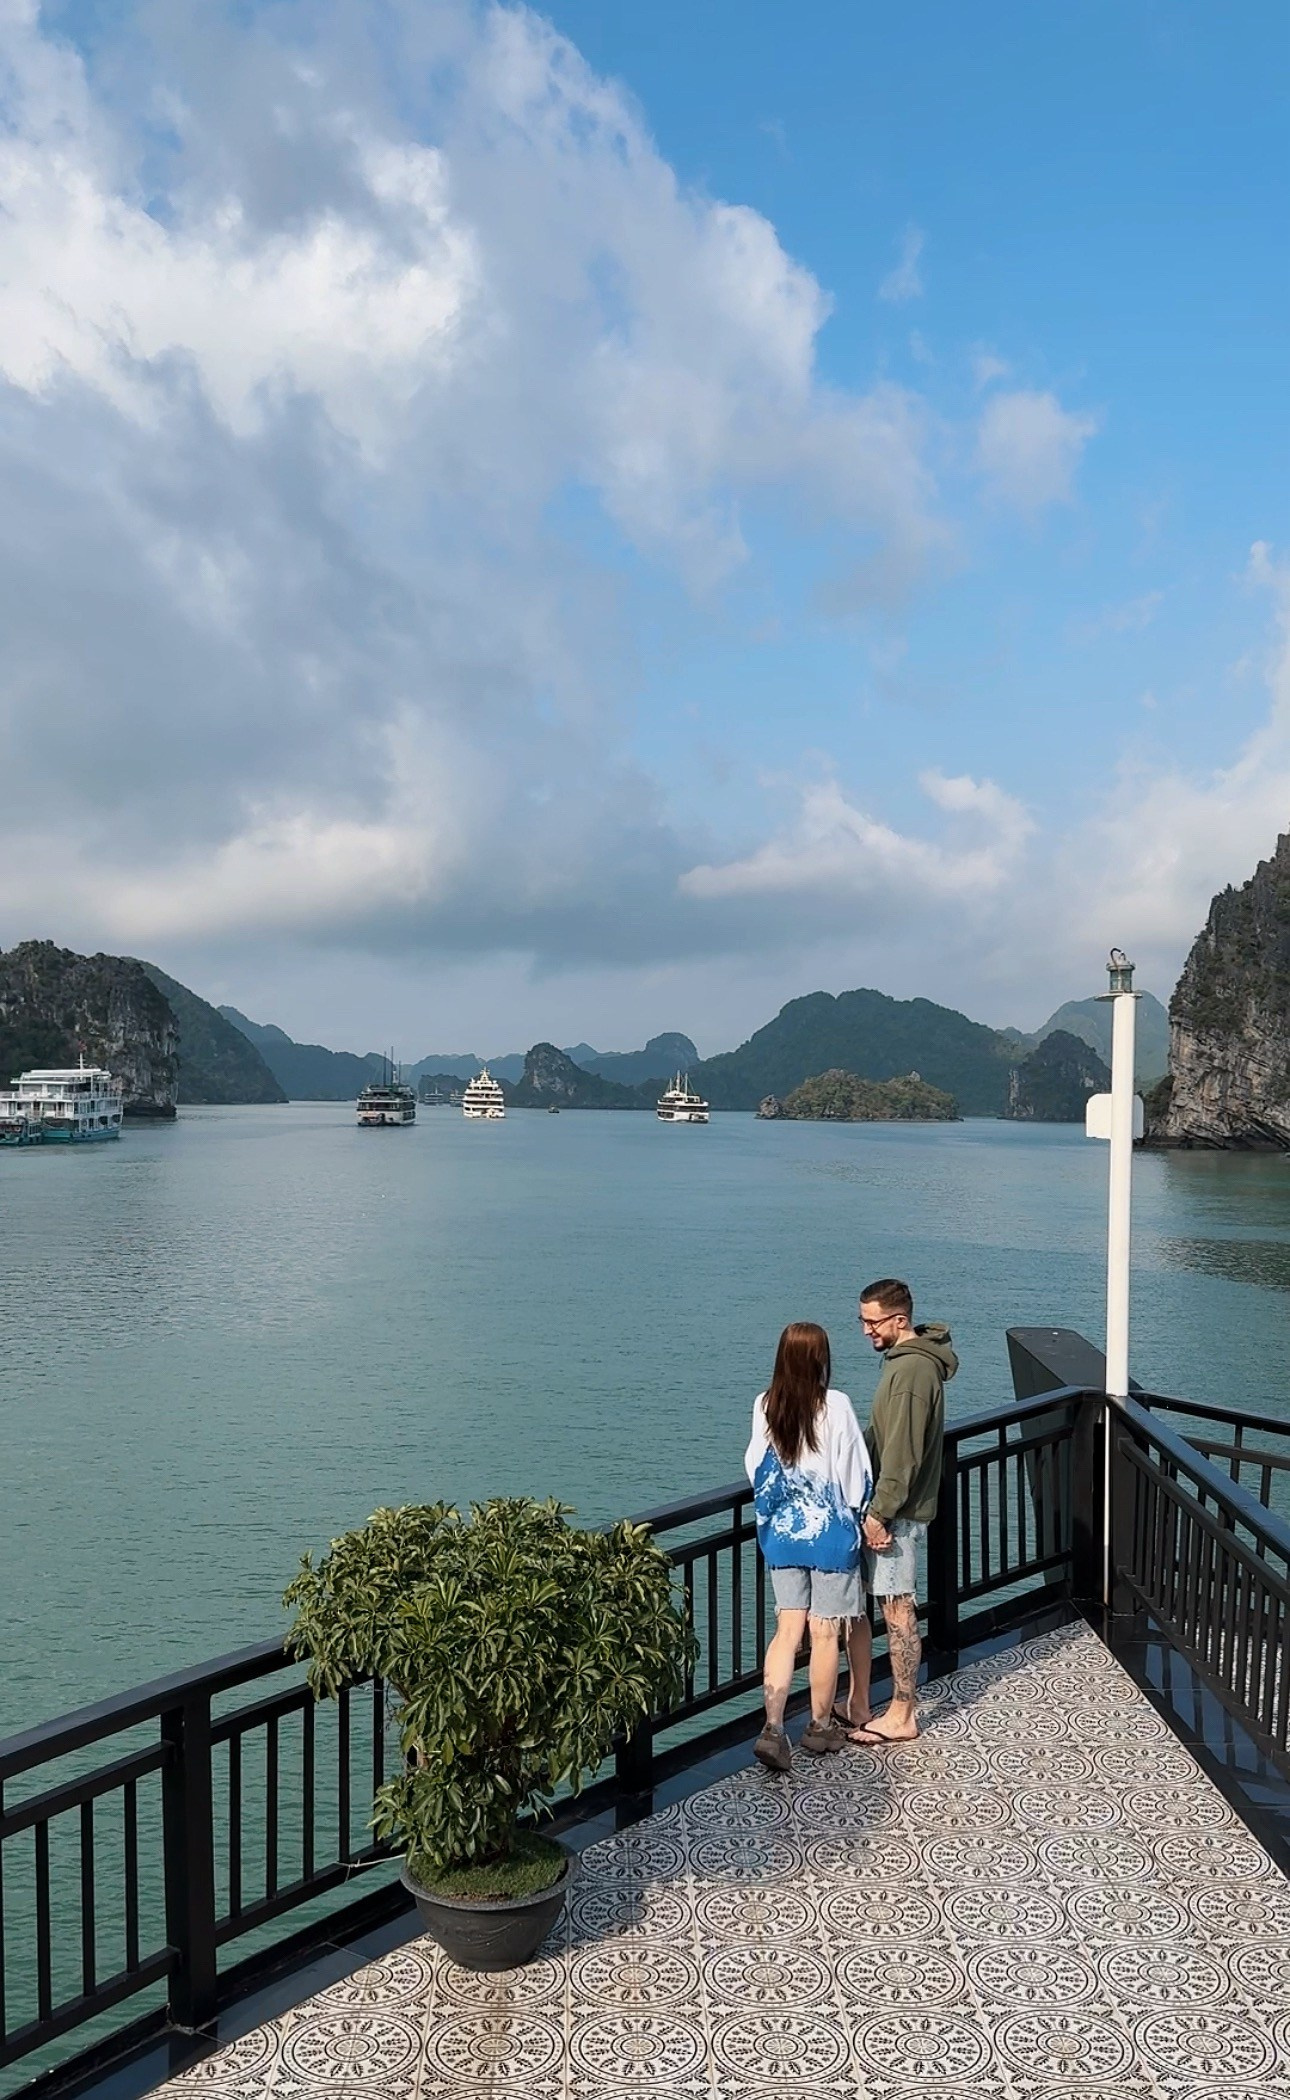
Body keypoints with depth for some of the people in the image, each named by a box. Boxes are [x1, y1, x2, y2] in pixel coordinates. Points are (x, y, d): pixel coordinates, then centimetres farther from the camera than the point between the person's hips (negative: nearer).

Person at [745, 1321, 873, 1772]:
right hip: (830, 1534, -3)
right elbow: (855, 1473, -11)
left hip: (782, 1533, 4)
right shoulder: (834, 1406, -18)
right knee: (825, 1633, 11)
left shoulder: (765, 1406, -6)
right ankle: (820, 1726, 25)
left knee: (787, 1631, 10)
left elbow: (756, 1468, 5)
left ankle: (773, 1728, 0)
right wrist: (861, 1514, 8)